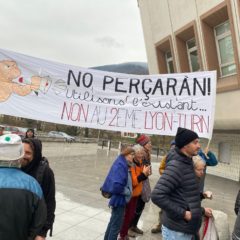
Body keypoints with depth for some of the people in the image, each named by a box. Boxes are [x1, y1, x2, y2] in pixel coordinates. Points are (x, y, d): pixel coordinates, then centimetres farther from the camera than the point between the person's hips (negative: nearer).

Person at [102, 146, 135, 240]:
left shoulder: (124, 165, 4)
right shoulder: (120, 165, -24)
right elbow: (117, 186, -31)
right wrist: (128, 192, -17)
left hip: (120, 198, 9)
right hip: (119, 199, -9)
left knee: (113, 222, 24)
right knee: (116, 225, 7)